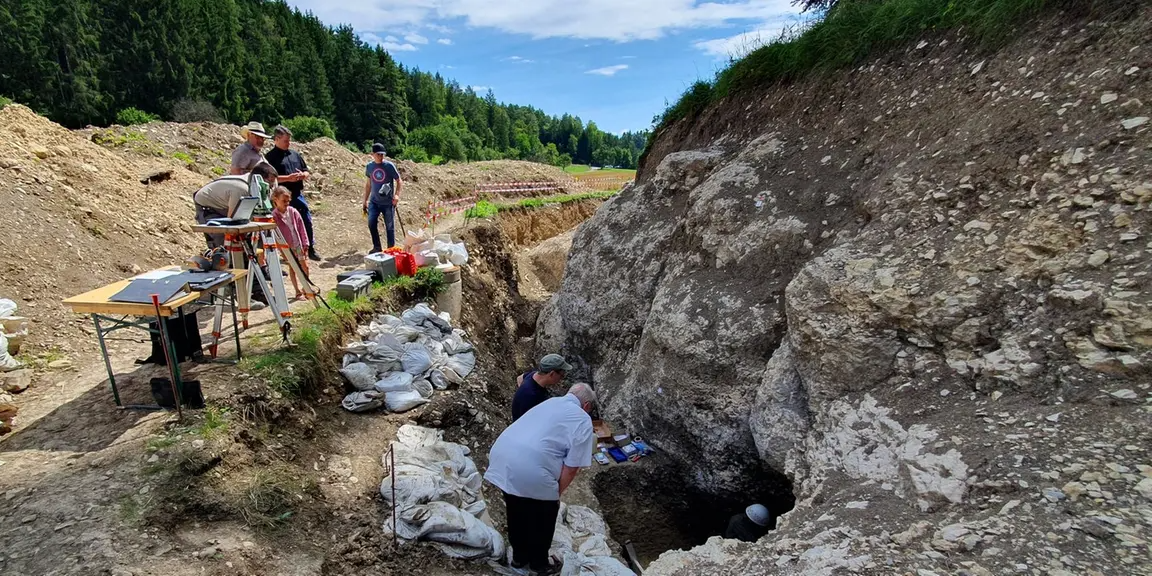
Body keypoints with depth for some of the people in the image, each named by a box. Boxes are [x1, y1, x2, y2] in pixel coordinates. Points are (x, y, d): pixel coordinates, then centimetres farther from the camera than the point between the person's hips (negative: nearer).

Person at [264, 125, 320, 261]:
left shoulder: (295, 154, 15)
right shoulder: (270, 157, -3)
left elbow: (307, 172, 18)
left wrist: (303, 175, -5)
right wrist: (288, 178, -22)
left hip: (298, 195, 5)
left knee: (307, 222, 7)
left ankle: (310, 249, 20)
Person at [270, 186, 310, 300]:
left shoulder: (293, 212, -2)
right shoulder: (274, 216, -12)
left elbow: (301, 228, 2)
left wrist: (305, 243, 0)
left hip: (299, 244, 3)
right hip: (287, 246, -3)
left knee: (305, 266, 5)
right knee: (292, 268, 7)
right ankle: (297, 291, 16)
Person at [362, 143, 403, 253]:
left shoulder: (389, 166, -6)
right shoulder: (369, 166, 5)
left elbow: (399, 181, -1)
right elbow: (368, 184, 15)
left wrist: (396, 195, -17)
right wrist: (365, 201, 16)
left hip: (388, 202, -3)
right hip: (374, 201, 3)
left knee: (390, 226, 1)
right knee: (371, 223, -11)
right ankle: (376, 247, 5)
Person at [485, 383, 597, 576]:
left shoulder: (549, 402, 23)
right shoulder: (583, 421, 3)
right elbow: (572, 467, -4)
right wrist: (557, 493, 11)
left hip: (501, 458, 7)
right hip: (531, 472, -7)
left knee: (517, 514, 29)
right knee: (541, 521, 21)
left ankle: (519, 559, 49)